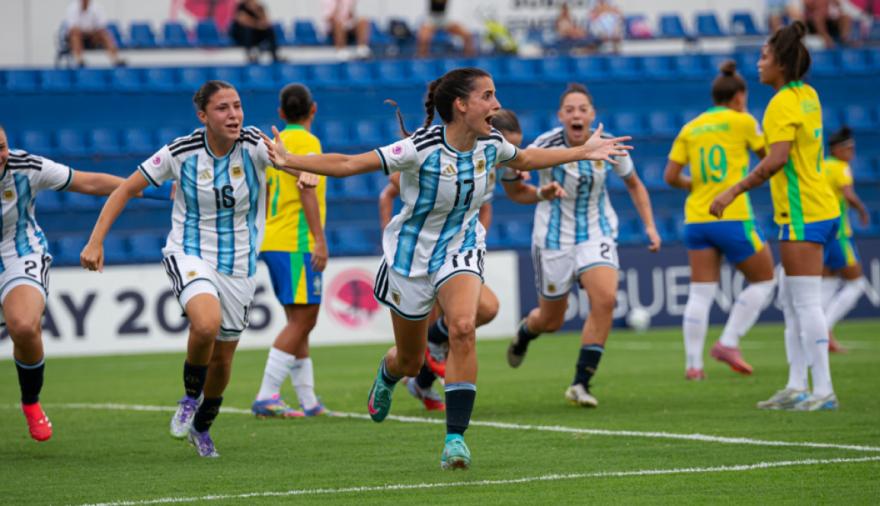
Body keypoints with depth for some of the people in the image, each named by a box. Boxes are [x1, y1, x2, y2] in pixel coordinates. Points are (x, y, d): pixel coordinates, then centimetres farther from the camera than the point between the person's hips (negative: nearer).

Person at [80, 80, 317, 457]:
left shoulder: (253, 144, -10)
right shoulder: (180, 152, -11)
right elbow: (125, 189, -3)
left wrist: (306, 174, -47)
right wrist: (95, 242, -10)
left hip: (239, 266, 2)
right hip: (189, 256, -2)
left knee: (222, 358, 11)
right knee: (207, 323, -32)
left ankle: (201, 426, 40)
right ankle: (190, 397, -4)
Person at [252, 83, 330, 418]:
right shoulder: (306, 142, -8)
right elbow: (307, 192, -16)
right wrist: (320, 239, -19)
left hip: (273, 242, 9)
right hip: (297, 243, -9)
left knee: (300, 321, 12)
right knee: (302, 319, -9)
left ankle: (308, 402, 12)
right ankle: (266, 397, -16)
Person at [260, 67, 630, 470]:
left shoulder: (490, 144, -8)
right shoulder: (423, 148, -26)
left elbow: (525, 159, 16)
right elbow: (348, 164, -27)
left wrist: (583, 151, 19)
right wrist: (290, 161, -37)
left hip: (460, 251, 3)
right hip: (412, 254, -3)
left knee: (463, 328, -27)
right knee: (410, 362, 12)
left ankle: (455, 438, -24)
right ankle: (386, 373, 54)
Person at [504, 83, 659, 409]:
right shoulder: (547, 144, -16)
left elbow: (634, 184, 9)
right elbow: (514, 170, -19)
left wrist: (650, 225, 2)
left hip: (597, 233, 2)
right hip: (554, 237, -2)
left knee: (605, 299, -24)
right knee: (551, 320, 9)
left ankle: (581, 383, -15)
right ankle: (524, 332, 49)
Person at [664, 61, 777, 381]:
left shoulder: (690, 129, 10)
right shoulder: (741, 121, -2)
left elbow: (671, 177, 6)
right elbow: (769, 155, 12)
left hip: (696, 219, 5)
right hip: (733, 219, -5)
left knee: (700, 293, 5)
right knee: (764, 280, 11)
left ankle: (693, 363, -1)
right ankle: (728, 343, 1)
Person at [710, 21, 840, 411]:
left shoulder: (783, 103, -14)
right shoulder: (807, 95, 12)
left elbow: (776, 160, -23)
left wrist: (733, 192, -21)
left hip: (803, 215, -10)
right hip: (817, 210, 10)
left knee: (806, 303, -9)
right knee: (792, 303, 12)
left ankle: (823, 390, -9)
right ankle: (796, 387, 14)